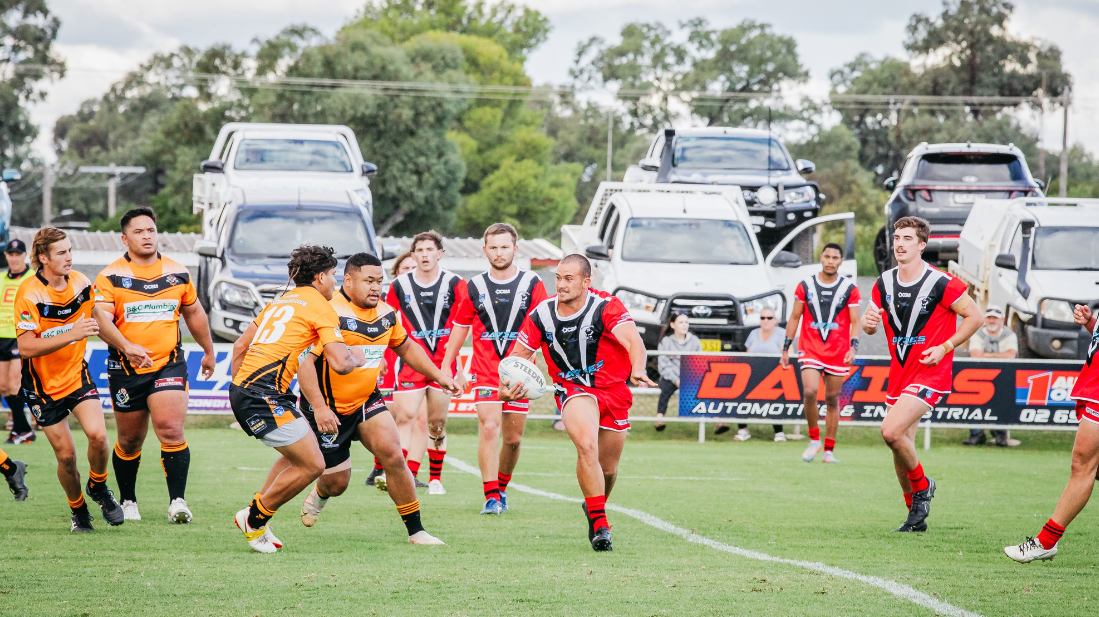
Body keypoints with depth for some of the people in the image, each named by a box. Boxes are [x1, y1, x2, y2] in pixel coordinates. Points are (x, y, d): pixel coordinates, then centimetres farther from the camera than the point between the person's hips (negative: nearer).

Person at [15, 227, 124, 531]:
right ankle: (78, 510, 23)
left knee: (97, 434, -18)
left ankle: (98, 487, 10)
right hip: (44, 383, -3)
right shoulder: (28, 294, -21)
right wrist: (71, 335, -34)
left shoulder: (81, 282, -3)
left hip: (77, 374, 3)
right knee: (66, 454, -2)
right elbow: (26, 348, -27)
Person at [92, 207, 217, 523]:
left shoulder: (178, 274, 7)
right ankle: (128, 501, 27)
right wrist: (127, 346, -33)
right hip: (126, 368, -1)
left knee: (171, 430, -17)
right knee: (130, 441, 8)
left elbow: (194, 313, 22)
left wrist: (209, 351, 30)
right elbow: (101, 319, -17)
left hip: (169, 364, 1)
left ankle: (178, 500, -15)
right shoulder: (110, 277, -4)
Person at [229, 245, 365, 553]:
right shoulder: (321, 308, -4)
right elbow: (339, 364, -14)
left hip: (242, 389, 9)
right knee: (312, 464, -6)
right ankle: (255, 518, 5)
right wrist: (356, 358, 9)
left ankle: (256, 514, 21)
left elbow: (240, 346, 25)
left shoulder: (281, 301, 22)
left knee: (298, 455, 21)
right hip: (265, 397, -9)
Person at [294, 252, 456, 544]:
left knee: (392, 453, -17)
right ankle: (320, 495, 43)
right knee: (336, 482, 2)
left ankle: (415, 530, -8)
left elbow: (406, 347, 21)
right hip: (328, 410, -5)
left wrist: (438, 376, 13)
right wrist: (319, 407, -32)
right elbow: (304, 361, -26)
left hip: (366, 400, 5)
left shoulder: (386, 313, 2)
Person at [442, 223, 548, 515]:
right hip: (485, 372, 0)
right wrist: (447, 366, 12)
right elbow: (459, 328, 14)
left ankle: (502, 488, 27)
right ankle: (491, 496, -17)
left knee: (513, 438, 5)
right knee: (489, 427, -17)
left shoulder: (532, 284, 0)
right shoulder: (474, 287, 4)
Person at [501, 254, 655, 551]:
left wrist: (637, 370, -55)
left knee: (607, 469, 11)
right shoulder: (542, 315, -9)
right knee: (587, 446, -29)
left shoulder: (607, 307, -18)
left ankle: (595, 506, 46)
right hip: (574, 390, -1)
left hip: (614, 390, 1)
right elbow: (518, 356, 0)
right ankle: (599, 524, -22)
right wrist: (506, 387, -20)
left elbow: (633, 340, -34)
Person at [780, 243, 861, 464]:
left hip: (838, 353, 0)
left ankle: (829, 451, 11)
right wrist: (786, 348, 9)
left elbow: (855, 322, -1)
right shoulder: (805, 286, 5)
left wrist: (853, 348, -16)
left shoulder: (850, 288, 1)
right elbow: (794, 318, 11)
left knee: (832, 399, 3)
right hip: (810, 350, 0)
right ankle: (814, 440, 0)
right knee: (810, 391, -19)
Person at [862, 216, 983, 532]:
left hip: (931, 372, -6)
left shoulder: (941, 283, -12)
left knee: (891, 431, -23)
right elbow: (870, 323, 16)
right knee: (902, 447, 7)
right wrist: (869, 322, -9)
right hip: (899, 373, 6)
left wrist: (945, 347, -13)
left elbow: (975, 316, -6)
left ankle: (922, 485, 3)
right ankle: (917, 515, 23)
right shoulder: (884, 283, 5)